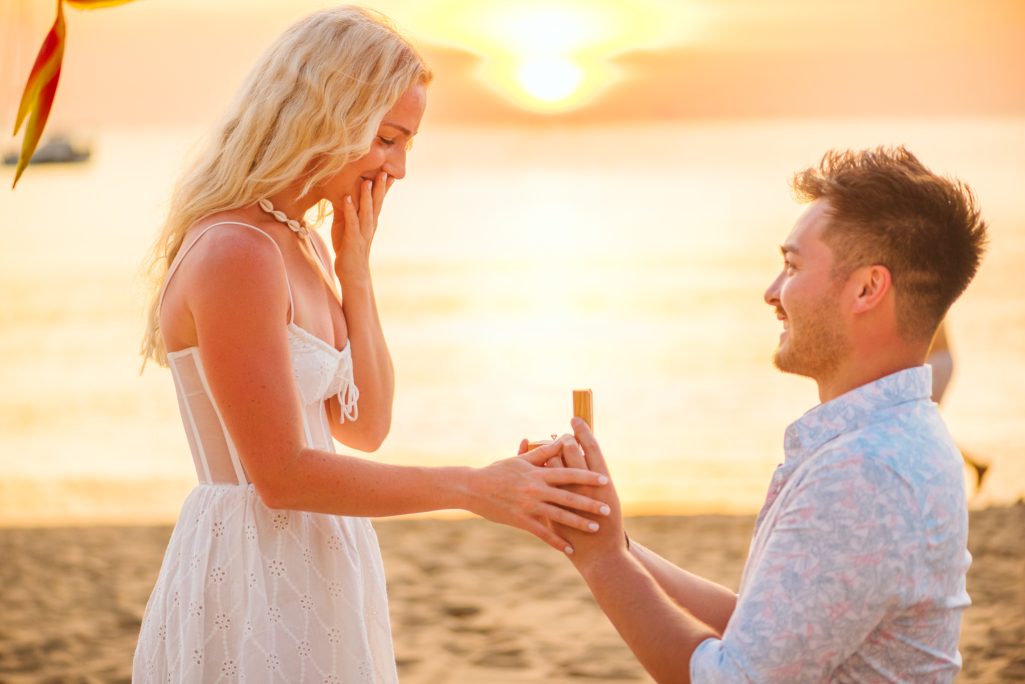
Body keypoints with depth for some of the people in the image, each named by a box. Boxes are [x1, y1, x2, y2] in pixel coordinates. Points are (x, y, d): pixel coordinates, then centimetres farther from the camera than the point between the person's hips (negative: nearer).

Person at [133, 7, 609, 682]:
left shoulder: (304, 244, 9)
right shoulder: (234, 254, -19)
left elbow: (365, 427, 10)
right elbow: (280, 475, -21)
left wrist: (355, 270, 1)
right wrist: (472, 487, -22)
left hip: (313, 567, 9)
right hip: (251, 578, -9)